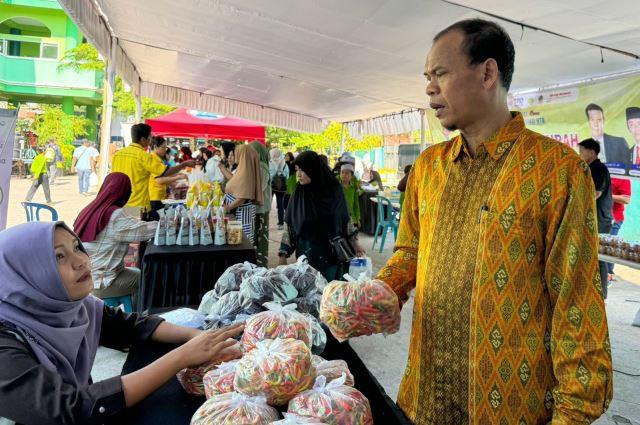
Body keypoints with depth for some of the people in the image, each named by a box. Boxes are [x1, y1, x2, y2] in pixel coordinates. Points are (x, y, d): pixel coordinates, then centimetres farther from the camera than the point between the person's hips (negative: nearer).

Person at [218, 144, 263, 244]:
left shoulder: (245, 172, -21)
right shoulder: (242, 169, 7)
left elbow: (242, 198, -24)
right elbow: (232, 178, 27)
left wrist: (226, 208, -19)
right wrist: (221, 166, 28)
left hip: (241, 212, -9)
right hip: (238, 211, 9)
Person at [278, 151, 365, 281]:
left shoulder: (334, 189, -6)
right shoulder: (298, 194, -5)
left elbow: (345, 218, 5)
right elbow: (288, 226, -1)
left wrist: (354, 241, 9)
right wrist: (283, 254, -4)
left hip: (333, 252, 0)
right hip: (306, 253, 0)